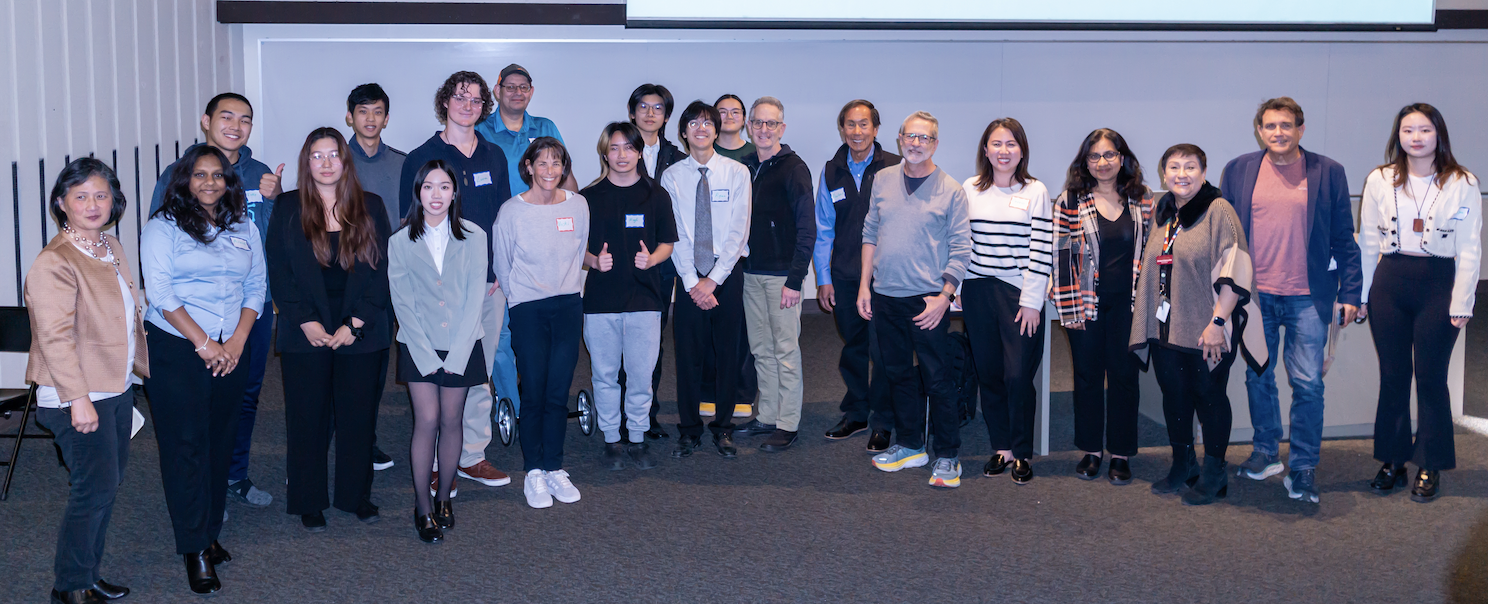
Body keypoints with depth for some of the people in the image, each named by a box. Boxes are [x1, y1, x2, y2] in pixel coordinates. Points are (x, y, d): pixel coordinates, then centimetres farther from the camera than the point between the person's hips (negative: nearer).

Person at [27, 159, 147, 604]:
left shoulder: (112, 249, 11)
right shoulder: (54, 262, -17)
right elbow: (55, 336, -22)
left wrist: (140, 367, 23)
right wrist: (78, 399, -25)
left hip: (118, 388, 9)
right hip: (80, 397, -9)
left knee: (106, 486, 14)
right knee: (94, 489, -5)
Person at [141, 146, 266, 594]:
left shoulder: (244, 229, 12)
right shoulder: (163, 227, -2)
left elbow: (256, 287, 10)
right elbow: (160, 292, -10)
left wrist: (237, 340, -5)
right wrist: (203, 343, -15)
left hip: (231, 352, 4)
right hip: (176, 351, -4)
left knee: (219, 444, 7)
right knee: (186, 445, -4)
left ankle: (210, 534, 19)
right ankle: (195, 550, 1)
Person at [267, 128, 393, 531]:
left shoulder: (370, 207, 4)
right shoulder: (288, 209, 3)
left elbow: (382, 269, 0)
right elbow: (279, 271, -1)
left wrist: (356, 322, -8)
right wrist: (305, 321, -10)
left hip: (360, 335, 1)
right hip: (306, 334, -1)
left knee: (358, 417, 6)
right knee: (308, 419, 4)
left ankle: (357, 496, 21)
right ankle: (309, 503, 15)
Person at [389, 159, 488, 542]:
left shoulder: (473, 238, 1)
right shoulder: (401, 242, 1)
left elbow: (475, 298, -2)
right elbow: (403, 303, -2)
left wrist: (456, 355, -9)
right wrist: (427, 356, -10)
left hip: (462, 347, 1)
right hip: (419, 348, -1)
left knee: (451, 422, 5)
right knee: (427, 421, -6)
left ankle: (444, 497, 21)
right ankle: (422, 507, 3)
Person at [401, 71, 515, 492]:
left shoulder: (494, 157, 13)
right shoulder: (421, 158, 1)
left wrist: (500, 270, 5)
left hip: (489, 283, 4)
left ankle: (472, 456, 18)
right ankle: (434, 463, 6)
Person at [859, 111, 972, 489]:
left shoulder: (950, 190, -4)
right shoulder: (883, 180, 7)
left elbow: (961, 249, -4)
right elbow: (870, 234, 12)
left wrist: (944, 296, -12)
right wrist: (864, 284, 7)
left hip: (927, 300, -4)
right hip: (885, 295, 4)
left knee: (937, 379, -2)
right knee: (898, 373, 14)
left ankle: (947, 456, 8)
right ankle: (909, 446, 26)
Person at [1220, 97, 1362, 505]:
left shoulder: (1328, 173, 3)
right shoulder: (1238, 171, 6)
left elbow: (1344, 238, 4)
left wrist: (1350, 292, 0)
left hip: (1307, 297, -2)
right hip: (1254, 295, 2)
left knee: (1308, 384, -3)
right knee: (1258, 378, 11)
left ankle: (1303, 468, 8)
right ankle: (1266, 454, 27)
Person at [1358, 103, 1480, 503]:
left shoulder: (1462, 184, -2)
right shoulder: (1379, 181, 3)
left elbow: (1469, 250, -2)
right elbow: (1368, 242, 7)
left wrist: (1461, 303, -6)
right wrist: (1360, 296, 4)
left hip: (1438, 284, -2)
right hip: (1390, 283, 2)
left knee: (1431, 379, 2)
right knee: (1392, 377, 7)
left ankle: (1430, 467, 14)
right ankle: (1392, 462, 19)